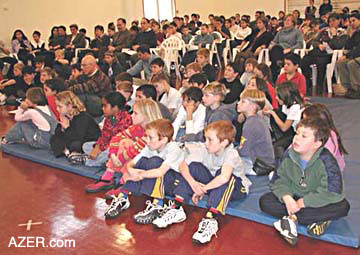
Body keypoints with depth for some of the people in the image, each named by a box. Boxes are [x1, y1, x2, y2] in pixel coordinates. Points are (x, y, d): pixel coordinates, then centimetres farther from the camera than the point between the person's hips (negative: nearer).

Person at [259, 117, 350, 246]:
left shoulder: (326, 161, -22)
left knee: (342, 206, -32)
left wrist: (303, 202, -27)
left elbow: (333, 192, -28)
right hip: (293, 199, 4)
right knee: (264, 201, -18)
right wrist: (286, 197, -28)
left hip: (316, 202, -4)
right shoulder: (289, 155, -10)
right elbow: (279, 180, -6)